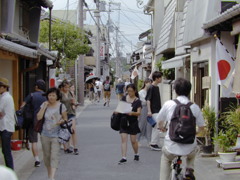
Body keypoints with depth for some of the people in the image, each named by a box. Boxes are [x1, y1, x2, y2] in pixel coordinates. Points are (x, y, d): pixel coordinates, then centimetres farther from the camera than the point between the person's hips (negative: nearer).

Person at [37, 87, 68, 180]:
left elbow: (65, 119, 4)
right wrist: (44, 106, -12)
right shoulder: (44, 105, 2)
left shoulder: (61, 106, -4)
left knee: (54, 156, -11)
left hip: (56, 135, -3)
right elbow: (39, 117, -7)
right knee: (46, 156, 13)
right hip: (45, 135, 4)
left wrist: (61, 121, -18)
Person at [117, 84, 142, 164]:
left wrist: (132, 113, -32)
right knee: (123, 139, -6)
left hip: (133, 122, -2)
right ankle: (124, 158, -6)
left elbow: (139, 112, -12)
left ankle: (136, 154, 31)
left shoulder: (137, 101, -5)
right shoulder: (124, 98, 5)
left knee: (133, 140, 6)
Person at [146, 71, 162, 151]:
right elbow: (148, 100, -17)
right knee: (157, 127, -9)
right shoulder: (151, 88, -13)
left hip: (157, 111, 9)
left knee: (155, 128, 12)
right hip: (154, 111, -9)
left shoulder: (157, 87, 13)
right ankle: (153, 144, -4)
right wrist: (149, 111, -22)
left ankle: (153, 144, 17)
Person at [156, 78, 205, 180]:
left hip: (171, 147, -1)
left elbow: (159, 122, 11)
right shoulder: (195, 107, -2)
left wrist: (162, 128, 34)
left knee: (165, 158, 33)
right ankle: (189, 170, 21)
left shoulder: (168, 104, -4)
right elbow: (201, 127, 8)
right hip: (189, 148, 1)